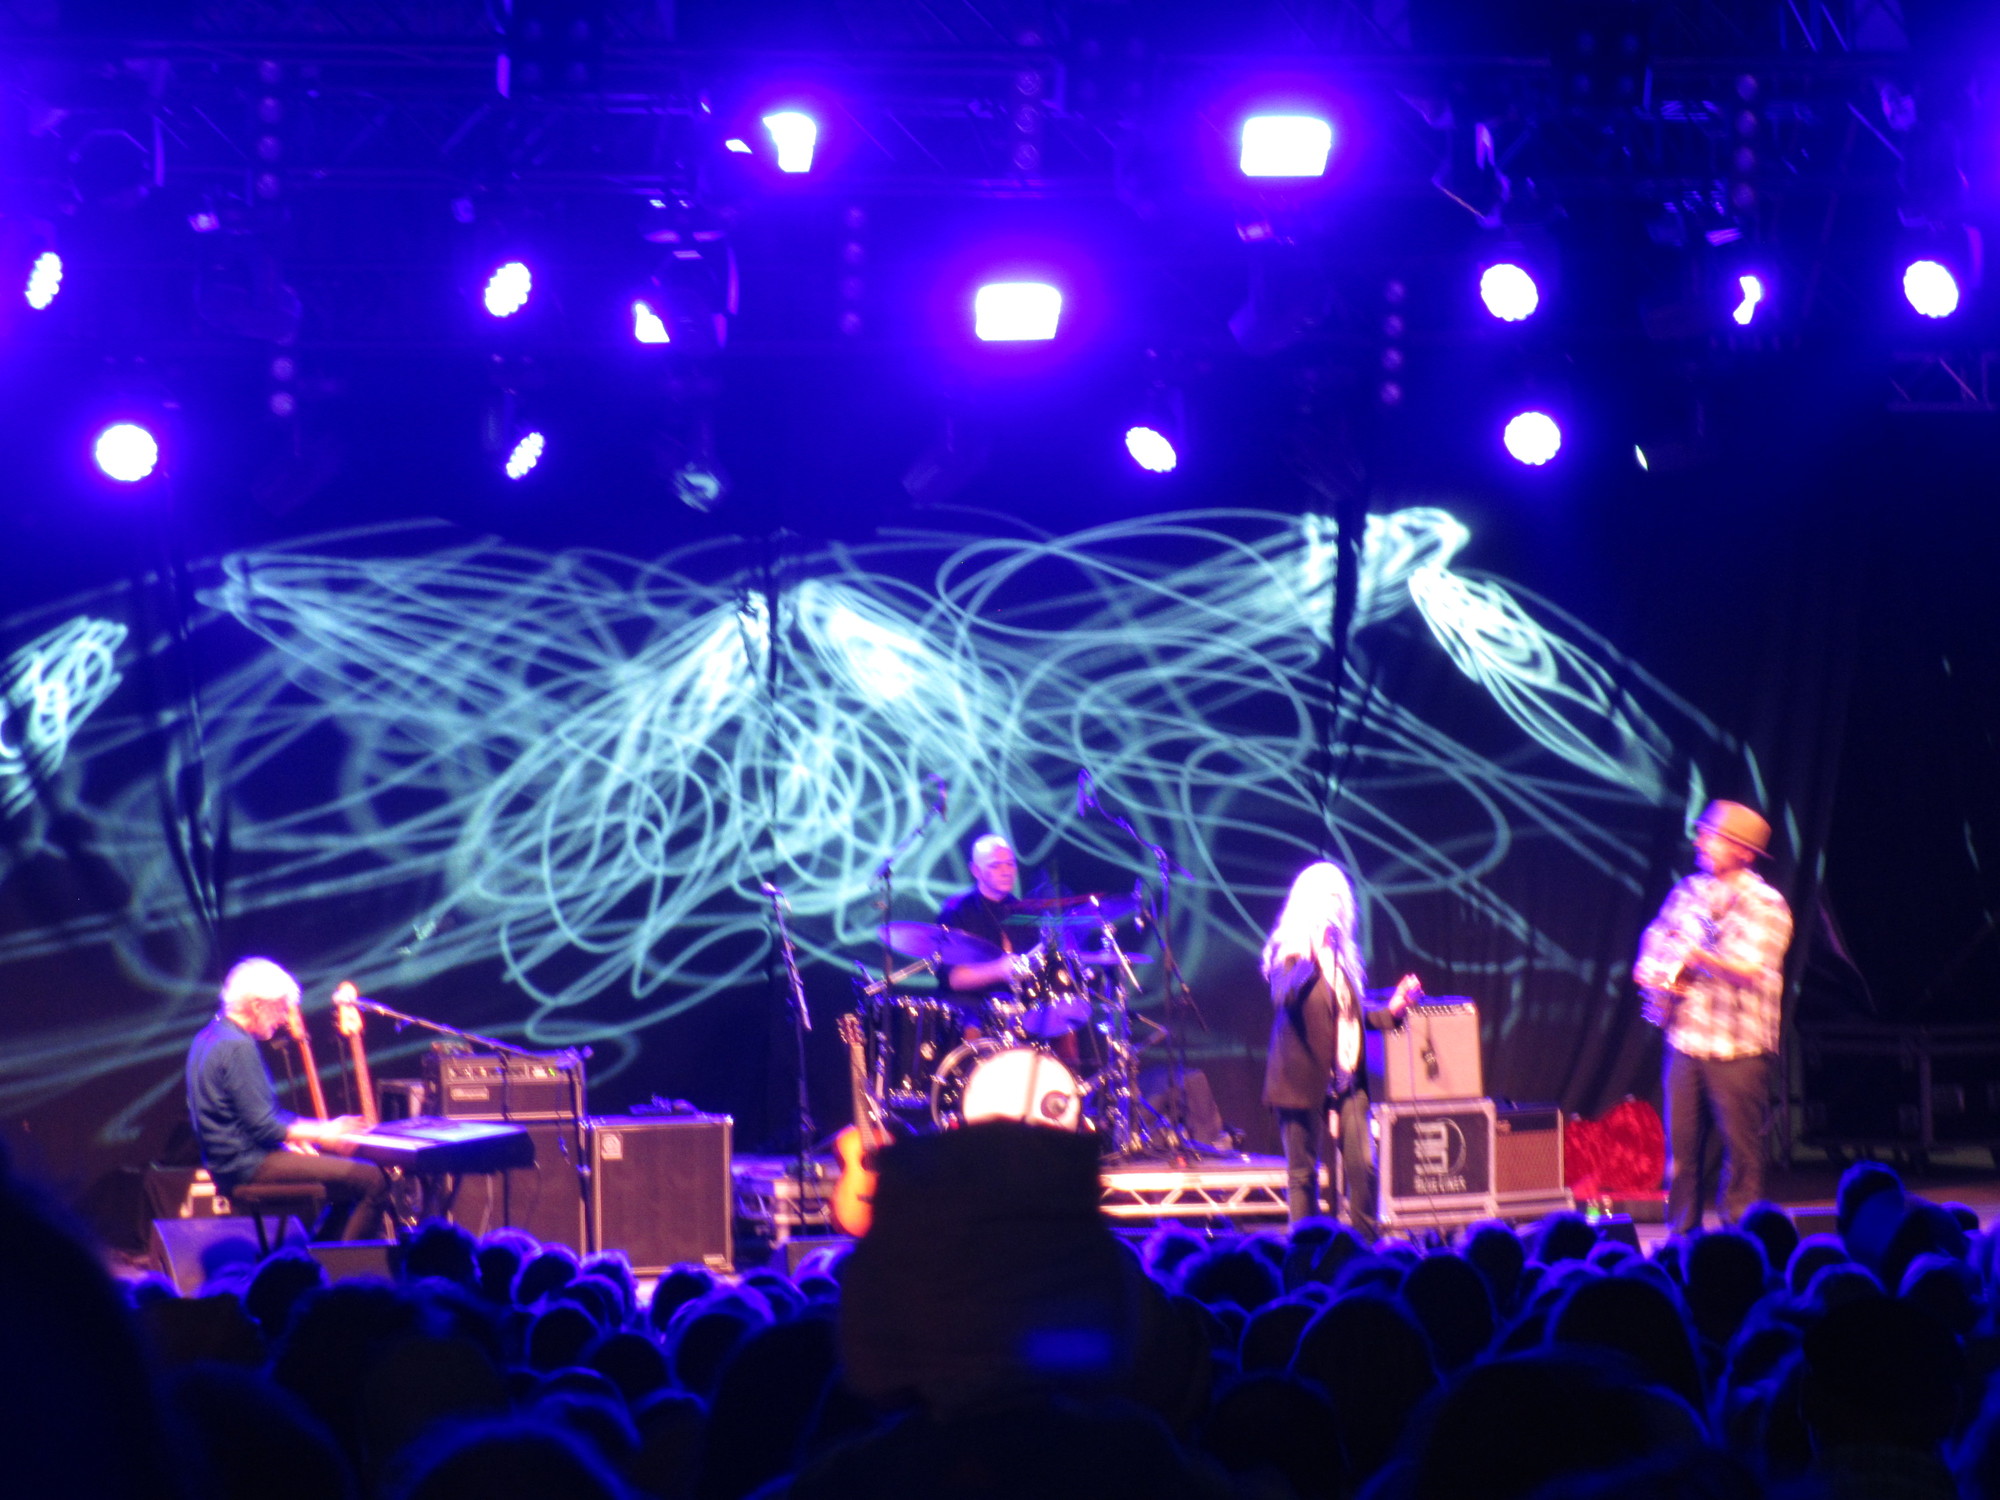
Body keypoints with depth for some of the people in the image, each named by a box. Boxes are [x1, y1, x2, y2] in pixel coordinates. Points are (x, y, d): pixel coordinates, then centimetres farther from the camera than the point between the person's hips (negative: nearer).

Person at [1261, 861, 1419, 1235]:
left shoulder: (1344, 954, 16)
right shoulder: (1288, 951, -4)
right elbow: (1284, 996, -23)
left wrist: (1391, 1011, 9)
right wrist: (1312, 958, -30)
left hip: (1346, 1080, 6)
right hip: (1305, 1080, -6)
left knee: (1363, 1167, -3)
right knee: (1303, 1174, 0)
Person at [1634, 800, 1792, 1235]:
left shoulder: (1765, 905, -6)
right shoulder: (1688, 891, 12)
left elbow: (1752, 971, -18)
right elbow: (1654, 942, 23)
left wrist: (1698, 957, -31)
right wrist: (1657, 975, 2)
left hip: (1737, 1048, -5)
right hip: (1685, 1039, 5)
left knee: (1740, 1147, -4)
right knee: (1682, 1146, 7)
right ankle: (1682, 1235, 15)